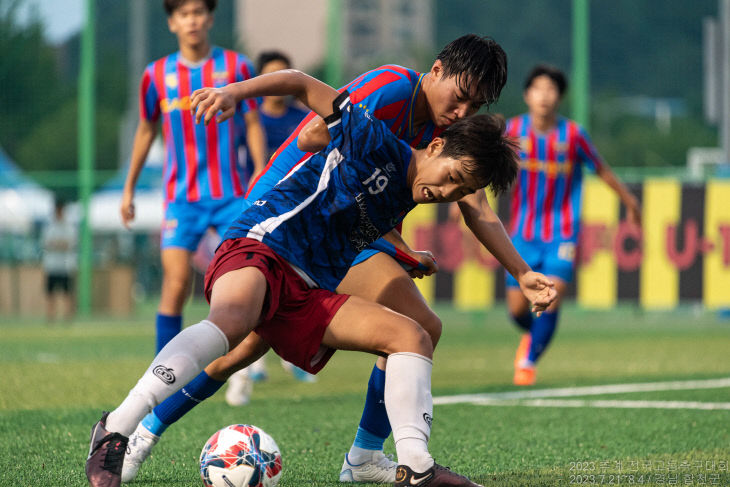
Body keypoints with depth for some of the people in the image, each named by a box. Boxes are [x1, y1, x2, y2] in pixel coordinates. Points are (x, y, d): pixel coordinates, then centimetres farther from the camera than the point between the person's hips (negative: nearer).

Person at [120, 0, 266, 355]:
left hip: (231, 193, 0)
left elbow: (252, 124, 7)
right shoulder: (157, 74, 6)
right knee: (177, 280, -10)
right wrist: (129, 188, 21)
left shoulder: (235, 66, 3)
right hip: (181, 196, 0)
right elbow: (146, 130, 18)